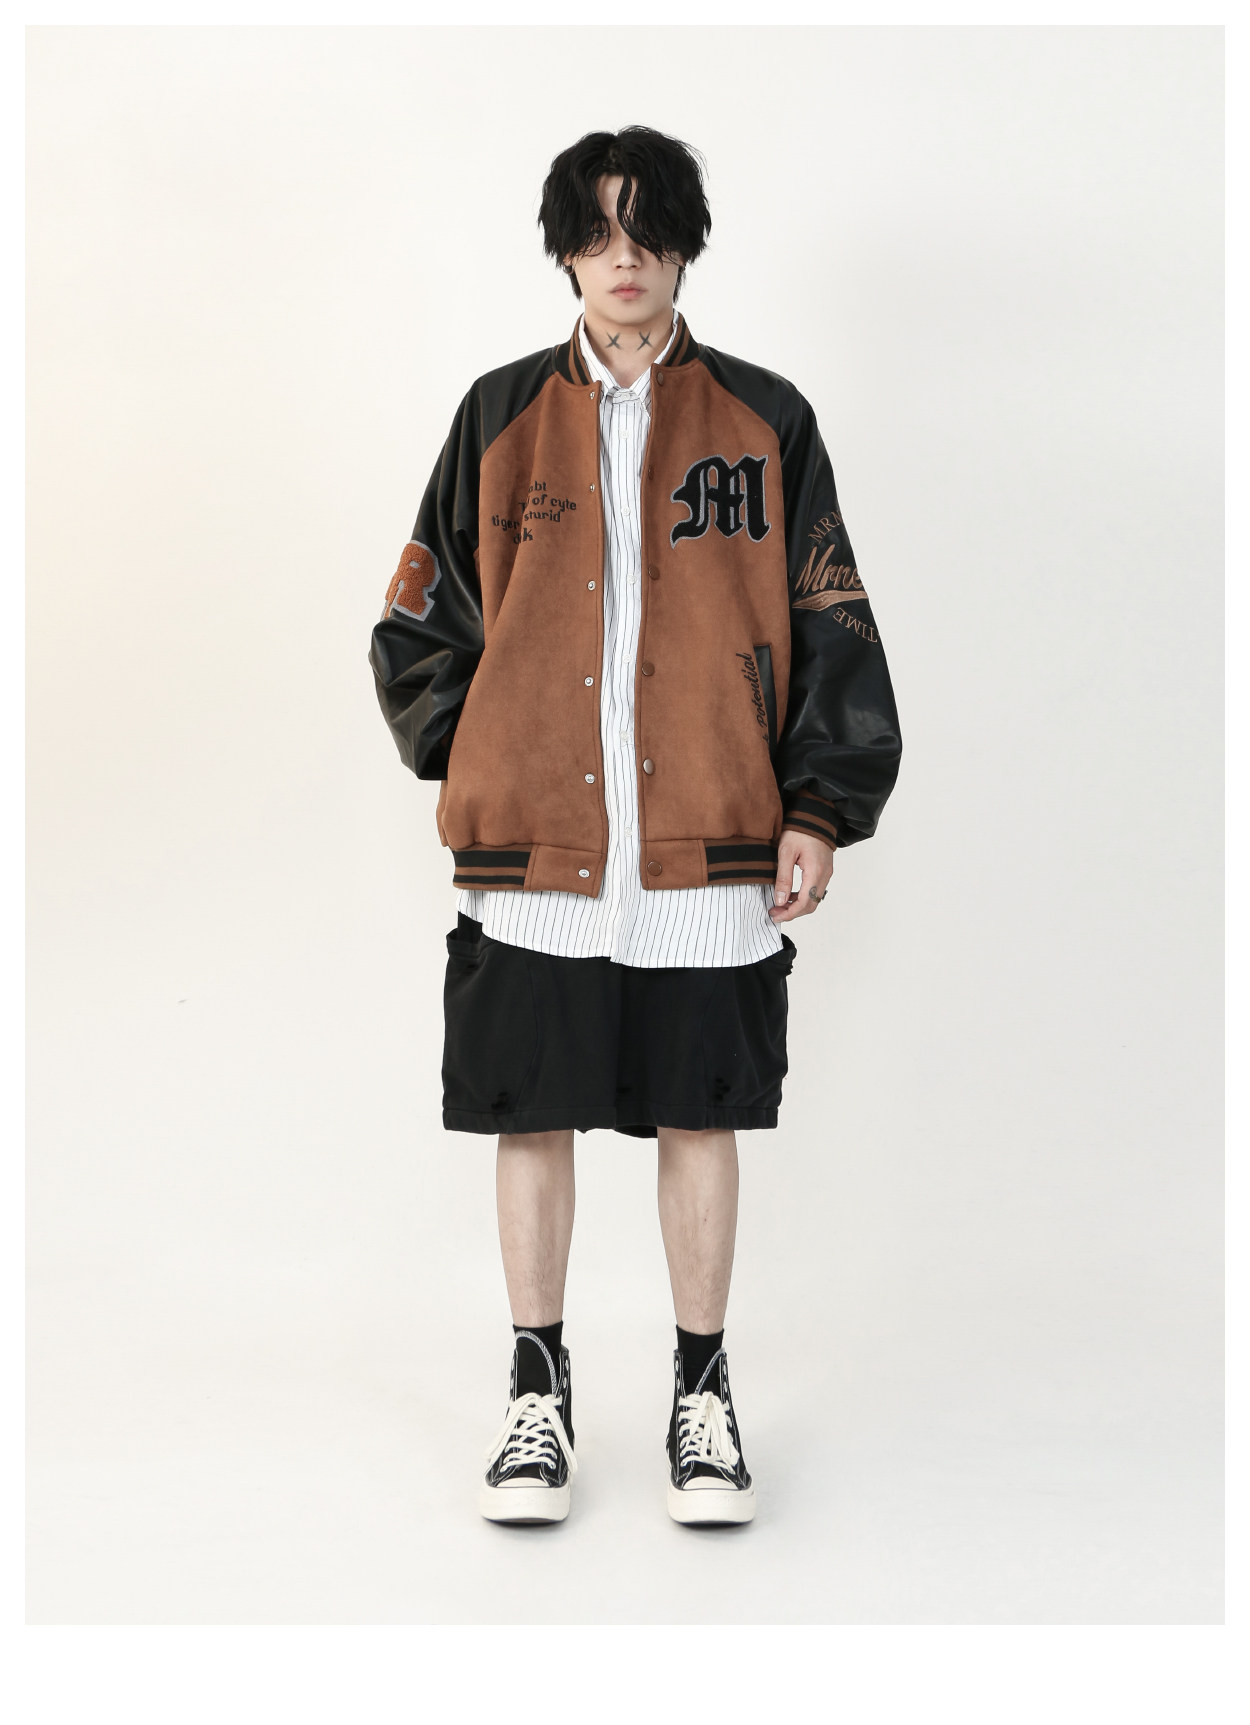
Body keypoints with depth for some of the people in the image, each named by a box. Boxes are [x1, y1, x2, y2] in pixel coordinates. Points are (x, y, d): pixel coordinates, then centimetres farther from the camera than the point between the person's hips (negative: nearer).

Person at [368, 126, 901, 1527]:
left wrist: (819, 810, -1)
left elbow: (830, 627, 6)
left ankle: (703, 1394, 22)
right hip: (531, 845, 1)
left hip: (709, 846, 0)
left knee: (701, 1113, 7)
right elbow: (418, 625, 12)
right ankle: (538, 1387, 23)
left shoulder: (763, 420, 6)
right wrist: (481, 764, 2)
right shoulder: (502, 416, 8)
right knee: (532, 1114, 7)